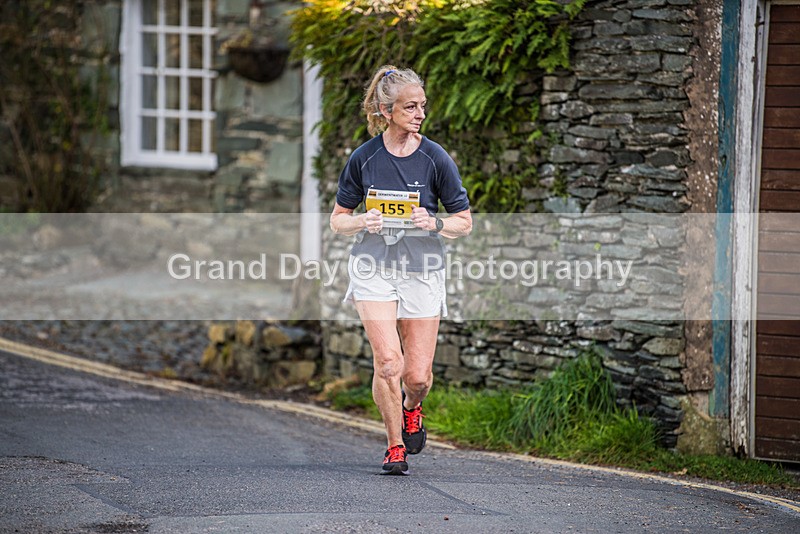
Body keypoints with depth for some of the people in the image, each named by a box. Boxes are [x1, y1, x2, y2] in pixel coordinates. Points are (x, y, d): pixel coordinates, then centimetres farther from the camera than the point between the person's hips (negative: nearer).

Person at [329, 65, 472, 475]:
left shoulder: (435, 158, -4)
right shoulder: (363, 158, -2)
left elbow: (464, 222, 3)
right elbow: (338, 220, 8)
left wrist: (434, 223, -17)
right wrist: (361, 222, -14)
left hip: (422, 268, 0)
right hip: (373, 267, 0)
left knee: (417, 375, 0)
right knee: (387, 362, -16)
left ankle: (411, 409, 37)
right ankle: (395, 447, 5)